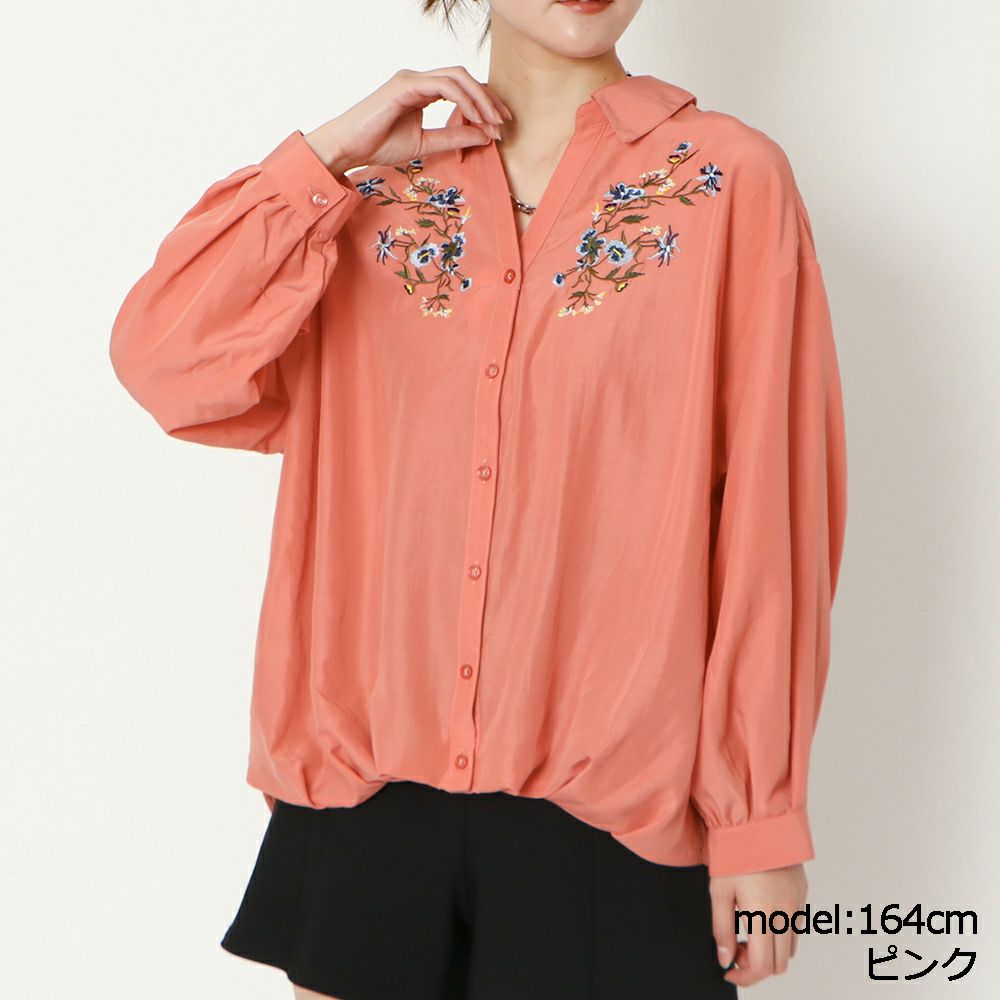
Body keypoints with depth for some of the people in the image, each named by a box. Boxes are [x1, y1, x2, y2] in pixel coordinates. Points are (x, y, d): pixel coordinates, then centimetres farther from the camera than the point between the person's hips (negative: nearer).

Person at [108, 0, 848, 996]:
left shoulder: (731, 180, -4)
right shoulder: (376, 184, 7)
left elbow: (769, 521, -6)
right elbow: (165, 365, -5)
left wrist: (761, 819, -5)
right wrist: (332, 151, -9)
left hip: (609, 803, -2)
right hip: (365, 779, 3)